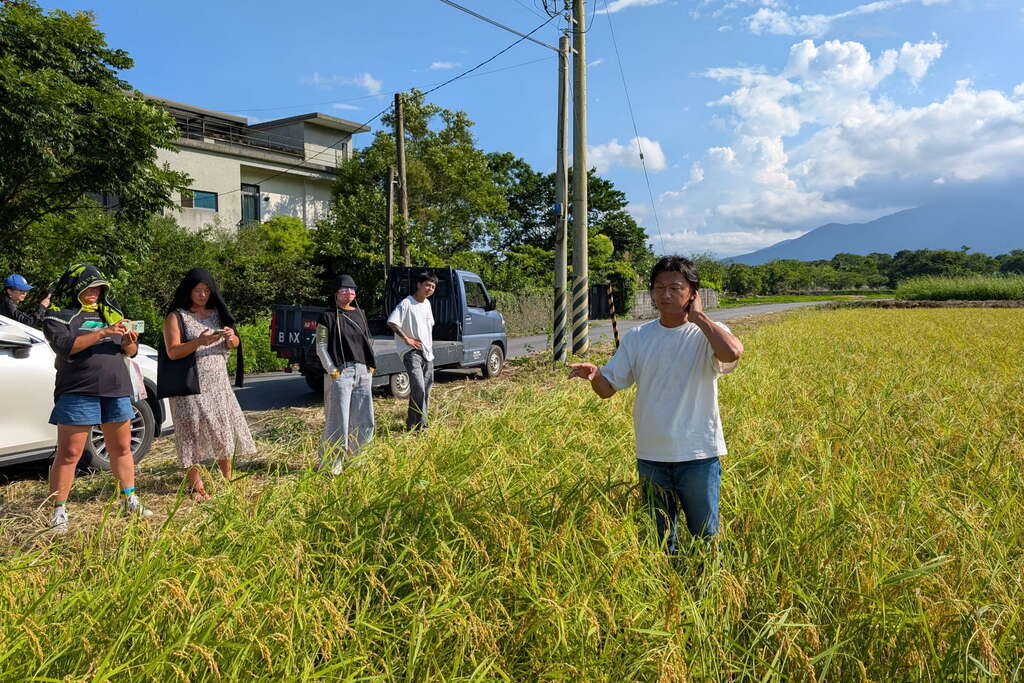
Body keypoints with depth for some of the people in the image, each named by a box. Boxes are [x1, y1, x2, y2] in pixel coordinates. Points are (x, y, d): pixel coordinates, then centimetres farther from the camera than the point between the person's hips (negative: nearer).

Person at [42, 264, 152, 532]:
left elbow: (130, 352, 16)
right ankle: (58, 511, 4)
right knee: (69, 454, -3)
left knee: (122, 448, 11)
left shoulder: (109, 312, 17)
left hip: (116, 390, 5)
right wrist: (103, 333, -23)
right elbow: (65, 346, -16)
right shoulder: (58, 315, 2)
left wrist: (130, 343, -7)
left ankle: (130, 501, 21)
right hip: (78, 392, -5)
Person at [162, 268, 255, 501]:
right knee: (194, 431, -4)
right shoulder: (176, 317, -1)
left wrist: (232, 337, -9)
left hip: (218, 382, 5)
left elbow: (234, 345, 14)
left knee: (224, 428, 4)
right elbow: (172, 352, -10)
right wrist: (198, 342, -26)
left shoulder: (217, 313, 13)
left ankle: (227, 477, 16)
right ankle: (195, 485, 3)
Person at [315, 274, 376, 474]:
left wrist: (371, 365, 9)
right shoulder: (328, 316, -2)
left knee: (365, 420, 9)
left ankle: (351, 456, 25)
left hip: (363, 373, 6)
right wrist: (332, 370, -13)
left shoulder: (360, 314, 15)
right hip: (340, 373, -6)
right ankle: (331, 463, 10)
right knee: (338, 420, -2)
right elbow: (321, 347, -4)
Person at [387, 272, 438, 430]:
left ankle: (413, 424, 21)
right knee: (419, 388, -20)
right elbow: (391, 322, -22)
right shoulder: (406, 303, -12)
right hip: (411, 352, -8)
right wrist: (407, 338, -19)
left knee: (425, 391, 10)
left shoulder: (427, 303, 13)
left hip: (427, 352, 8)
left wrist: (430, 348, 16)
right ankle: (418, 425, -13)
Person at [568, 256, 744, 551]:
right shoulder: (637, 337, 4)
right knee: (659, 540, 18)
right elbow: (608, 388, 3)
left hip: (699, 456, -3)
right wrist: (594, 374, -20)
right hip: (651, 457, 3)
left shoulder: (708, 334, -6)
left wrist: (698, 316, -17)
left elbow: (733, 352, -30)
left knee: (706, 537, 12)